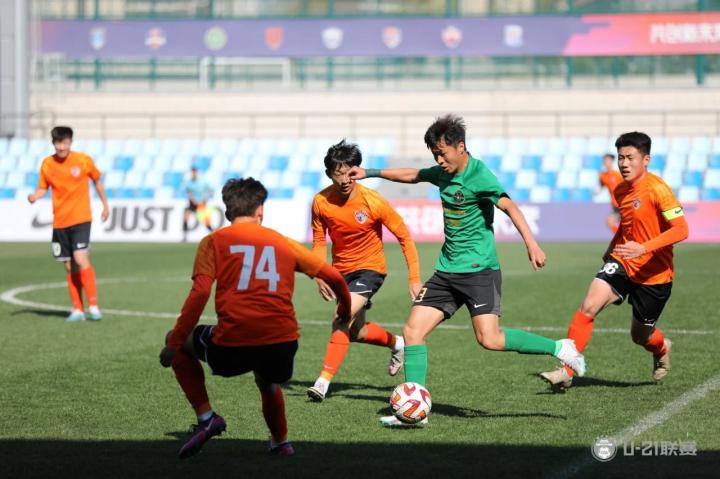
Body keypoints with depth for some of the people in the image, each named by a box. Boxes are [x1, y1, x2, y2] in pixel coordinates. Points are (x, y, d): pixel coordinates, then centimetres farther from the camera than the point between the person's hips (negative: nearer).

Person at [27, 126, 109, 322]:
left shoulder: (83, 160, -4)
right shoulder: (47, 164, 1)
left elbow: (97, 180, 10)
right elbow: (42, 188, 8)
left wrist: (105, 205, 16)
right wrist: (34, 196, -15)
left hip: (80, 219, -3)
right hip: (59, 222, 3)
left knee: (80, 259, -19)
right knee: (69, 267, 6)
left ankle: (93, 306, -12)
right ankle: (77, 309, 14)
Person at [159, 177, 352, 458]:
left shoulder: (214, 241, 10)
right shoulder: (283, 243, 18)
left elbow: (200, 293, -3)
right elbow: (333, 276, 21)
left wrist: (173, 343, 2)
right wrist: (345, 309, 42)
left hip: (233, 343, -3)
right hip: (283, 341, 4)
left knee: (180, 342, 25)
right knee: (268, 382, 39)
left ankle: (206, 417, 12)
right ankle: (280, 443, 42)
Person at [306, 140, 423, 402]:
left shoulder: (373, 202, -23)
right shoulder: (321, 202, -13)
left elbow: (404, 237, -13)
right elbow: (319, 241, 1)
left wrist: (414, 278, -14)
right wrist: (319, 274, -15)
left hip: (370, 268, -5)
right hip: (342, 270, 5)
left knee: (342, 320, -25)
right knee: (356, 332, 17)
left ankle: (323, 381, -22)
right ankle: (396, 343, 46)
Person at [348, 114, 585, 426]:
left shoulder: (478, 175, -14)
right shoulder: (442, 173, 11)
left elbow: (508, 206, -27)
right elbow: (412, 175, 30)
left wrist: (531, 243, -41)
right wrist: (371, 173, 36)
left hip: (479, 269, -8)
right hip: (447, 269, 8)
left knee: (489, 339, -21)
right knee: (413, 330, -1)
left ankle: (559, 348, -4)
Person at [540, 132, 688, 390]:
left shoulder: (657, 189, -19)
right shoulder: (620, 190, 6)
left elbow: (681, 229, -27)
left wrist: (644, 248, -37)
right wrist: (612, 247, 13)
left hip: (654, 272, -5)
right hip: (622, 263, 5)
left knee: (640, 335, 9)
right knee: (588, 306, -18)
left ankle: (661, 349, 47)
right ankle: (565, 372, -15)